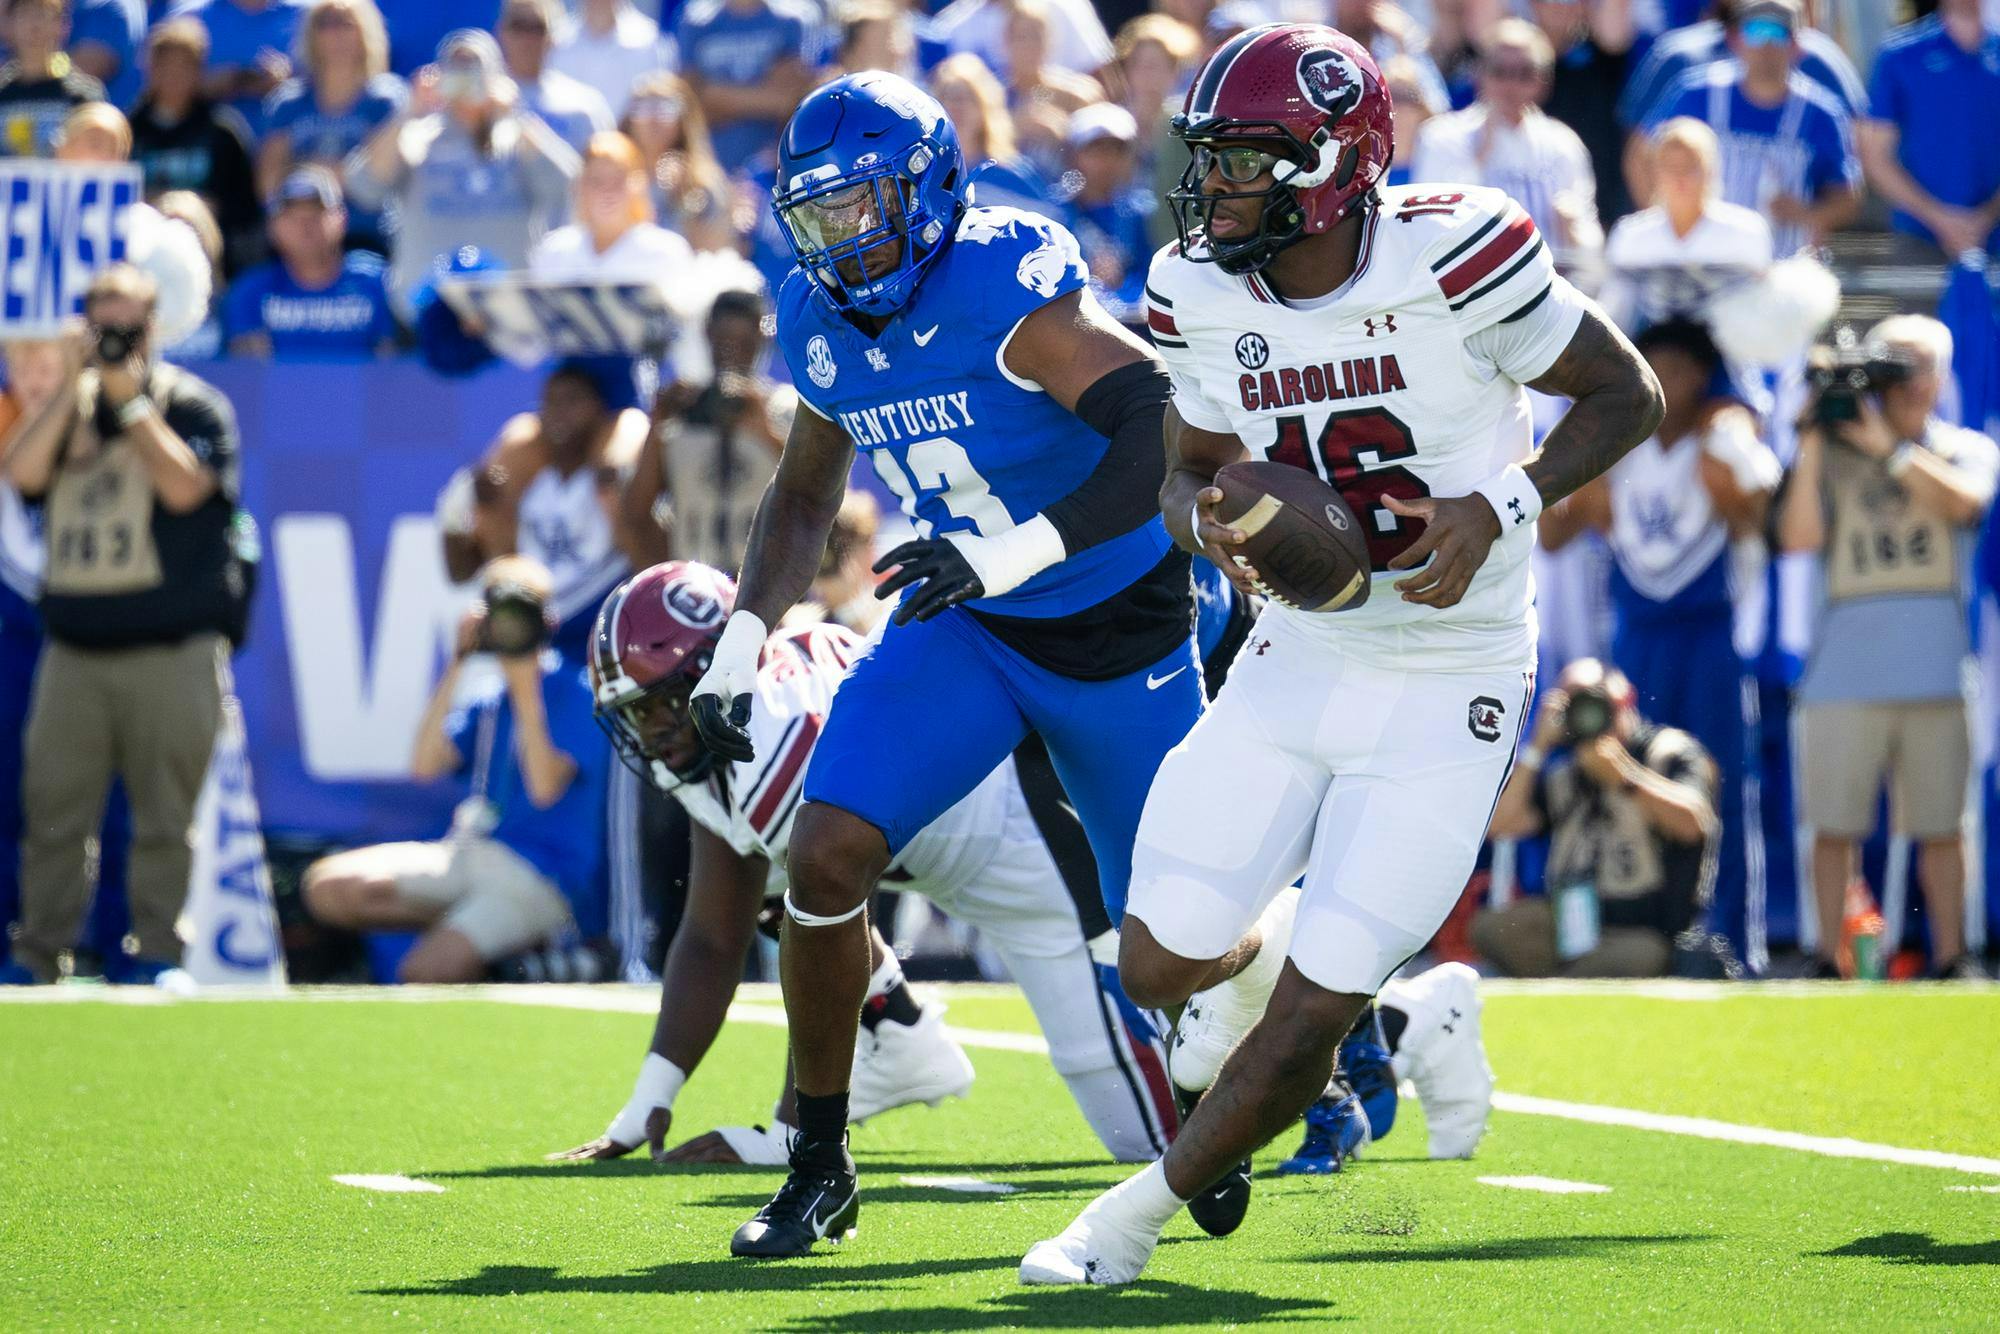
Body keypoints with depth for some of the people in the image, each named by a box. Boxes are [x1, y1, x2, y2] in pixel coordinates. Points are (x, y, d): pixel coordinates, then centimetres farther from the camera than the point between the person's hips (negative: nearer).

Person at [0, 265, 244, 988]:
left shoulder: (193, 404, 3)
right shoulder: (67, 405, 15)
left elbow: (185, 486, -13)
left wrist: (129, 396, -10)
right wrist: (74, 386, -6)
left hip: (173, 649, -3)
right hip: (74, 648, 3)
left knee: (165, 812, -3)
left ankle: (156, 950, 4)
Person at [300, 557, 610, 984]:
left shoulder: (576, 695, -6)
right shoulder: (488, 699, 14)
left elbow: (546, 788, -19)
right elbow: (425, 765, 0)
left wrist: (526, 688, -18)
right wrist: (456, 667, -1)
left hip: (537, 877, -7)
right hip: (466, 855, 7)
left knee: (425, 972, -30)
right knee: (327, 886, -9)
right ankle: (451, 927, 0)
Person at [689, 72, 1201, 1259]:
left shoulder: (1005, 284, -25)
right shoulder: (823, 325, -2)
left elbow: (1166, 433, -34)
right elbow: (806, 495, 16)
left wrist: (1012, 552, -41)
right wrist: (739, 647, 5)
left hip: (1118, 629, -5)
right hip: (966, 626, 5)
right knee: (828, 857, -15)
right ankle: (821, 1165, -2)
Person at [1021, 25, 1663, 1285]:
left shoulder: (1454, 256, -21)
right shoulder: (1202, 296, -5)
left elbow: (1628, 394, -10)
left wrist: (1503, 507, -24)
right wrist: (1207, 522, -14)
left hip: (1445, 692, -5)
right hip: (1298, 658, 5)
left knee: (1312, 1015, -7)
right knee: (1161, 965, -2)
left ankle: (1145, 1208, 16)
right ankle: (1255, 945, 34)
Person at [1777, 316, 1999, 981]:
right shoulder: (1833, 454, 10)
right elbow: (1800, 536, -3)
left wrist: (1885, 444, -12)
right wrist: (1812, 444, -6)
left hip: (1935, 668, 0)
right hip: (1846, 669, 0)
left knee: (1941, 822, 1)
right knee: (1834, 821, -2)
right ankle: (1828, 960, 4)